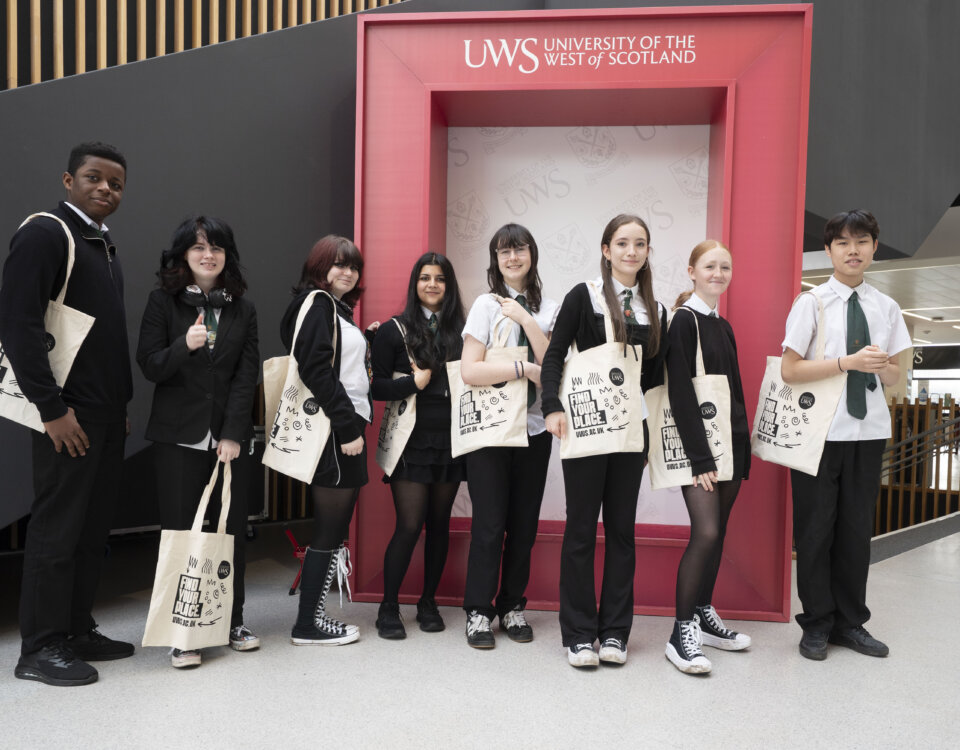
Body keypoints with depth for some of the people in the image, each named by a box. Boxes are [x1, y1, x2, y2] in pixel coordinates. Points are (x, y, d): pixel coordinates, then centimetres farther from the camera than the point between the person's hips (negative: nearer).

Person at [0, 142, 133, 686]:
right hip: (69, 414, -8)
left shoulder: (107, 246, 18)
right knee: (57, 528, 0)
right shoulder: (45, 235, -8)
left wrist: (123, 404, 15)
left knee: (94, 526, 12)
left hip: (109, 415, 8)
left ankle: (79, 630, 25)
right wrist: (52, 407, -17)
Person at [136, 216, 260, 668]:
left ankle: (233, 622, 22)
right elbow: (148, 366, -2)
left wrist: (234, 434, -7)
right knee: (180, 531, 2)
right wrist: (185, 346, -22)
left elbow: (247, 375, 2)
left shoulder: (243, 309, 8)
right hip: (179, 436, -2)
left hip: (231, 435, 2)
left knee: (232, 529, 7)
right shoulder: (163, 301, 3)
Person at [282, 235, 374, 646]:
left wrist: (356, 424, 14)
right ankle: (306, 625, 8)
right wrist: (349, 427, -19)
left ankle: (315, 615, 21)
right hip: (331, 431, -9)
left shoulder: (338, 309, 21)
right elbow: (317, 372, -19)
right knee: (329, 531, -3)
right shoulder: (315, 304, -8)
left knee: (335, 530, 12)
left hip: (346, 429, 9)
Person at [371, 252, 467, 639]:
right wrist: (415, 382, -14)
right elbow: (376, 387, -4)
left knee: (439, 523, 10)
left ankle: (428, 602, 25)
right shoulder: (394, 330, 1)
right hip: (411, 441, -3)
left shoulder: (460, 331, 9)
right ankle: (389, 607, 11)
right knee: (409, 525, -6)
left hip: (450, 440, 3)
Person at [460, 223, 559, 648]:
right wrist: (525, 368, -14)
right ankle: (478, 612, 15)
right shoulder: (486, 304, -3)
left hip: (534, 426, 4)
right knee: (489, 524, -1)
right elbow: (470, 371, -13)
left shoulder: (548, 309, 8)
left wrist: (525, 319, -11)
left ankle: (512, 607, 26)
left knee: (524, 523, 10)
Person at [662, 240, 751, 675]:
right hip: (697, 442, -7)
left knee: (717, 533, 10)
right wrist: (699, 457, -18)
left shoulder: (723, 327, 17)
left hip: (730, 443, 8)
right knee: (706, 533, -14)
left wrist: (743, 448, 12)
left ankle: (704, 616, 23)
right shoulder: (683, 320, -6)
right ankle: (682, 633, -5)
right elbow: (680, 394, -14)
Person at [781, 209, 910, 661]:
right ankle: (817, 624, 19)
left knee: (856, 527, 12)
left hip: (868, 432, 4)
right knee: (816, 529, 4)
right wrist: (848, 362, -18)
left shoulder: (886, 307, 8)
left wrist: (881, 366, -9)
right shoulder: (811, 303, -4)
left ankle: (849, 623, 27)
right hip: (819, 432, -4)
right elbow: (789, 371, -10)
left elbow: (894, 377, 13)